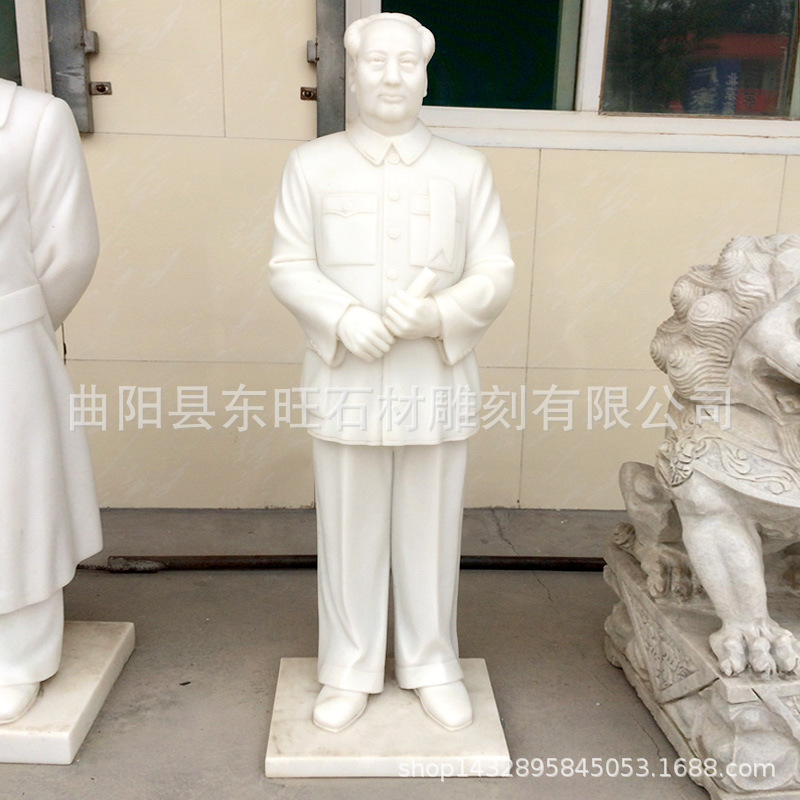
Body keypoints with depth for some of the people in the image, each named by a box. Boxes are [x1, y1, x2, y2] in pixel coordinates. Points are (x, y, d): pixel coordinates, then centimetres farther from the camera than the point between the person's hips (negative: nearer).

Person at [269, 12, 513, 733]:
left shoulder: (466, 169, 4)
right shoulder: (312, 165, 4)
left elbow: (497, 273, 2)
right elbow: (289, 268, 2)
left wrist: (438, 313, -18)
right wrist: (343, 318, -17)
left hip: (438, 383, 0)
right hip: (345, 383, 0)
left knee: (431, 531, 9)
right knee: (350, 532, 9)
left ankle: (433, 666, 30)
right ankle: (350, 671, 28)